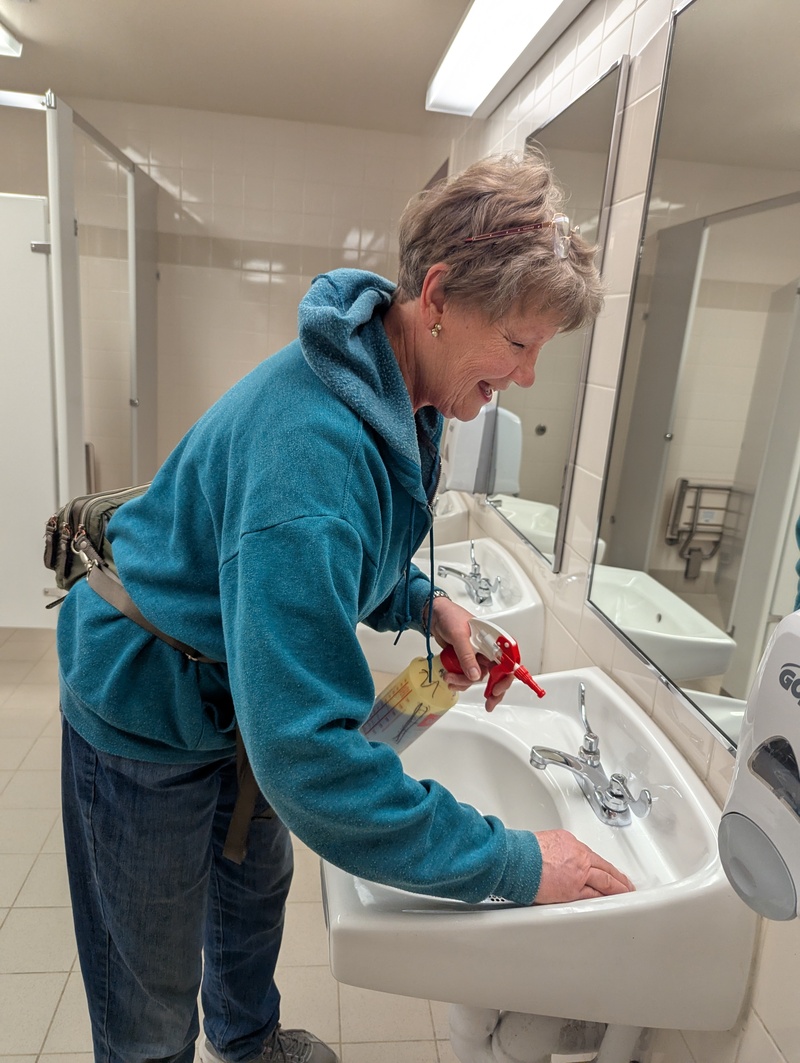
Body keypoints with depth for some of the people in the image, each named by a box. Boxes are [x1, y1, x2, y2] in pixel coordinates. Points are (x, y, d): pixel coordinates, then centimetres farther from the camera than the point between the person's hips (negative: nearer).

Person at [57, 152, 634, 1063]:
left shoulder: (402, 397, -7)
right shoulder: (310, 448, -39)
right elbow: (309, 751, -39)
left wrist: (423, 602, -8)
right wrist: (512, 864, -30)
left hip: (240, 693, 9)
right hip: (147, 715, -8)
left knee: (258, 884, 31)